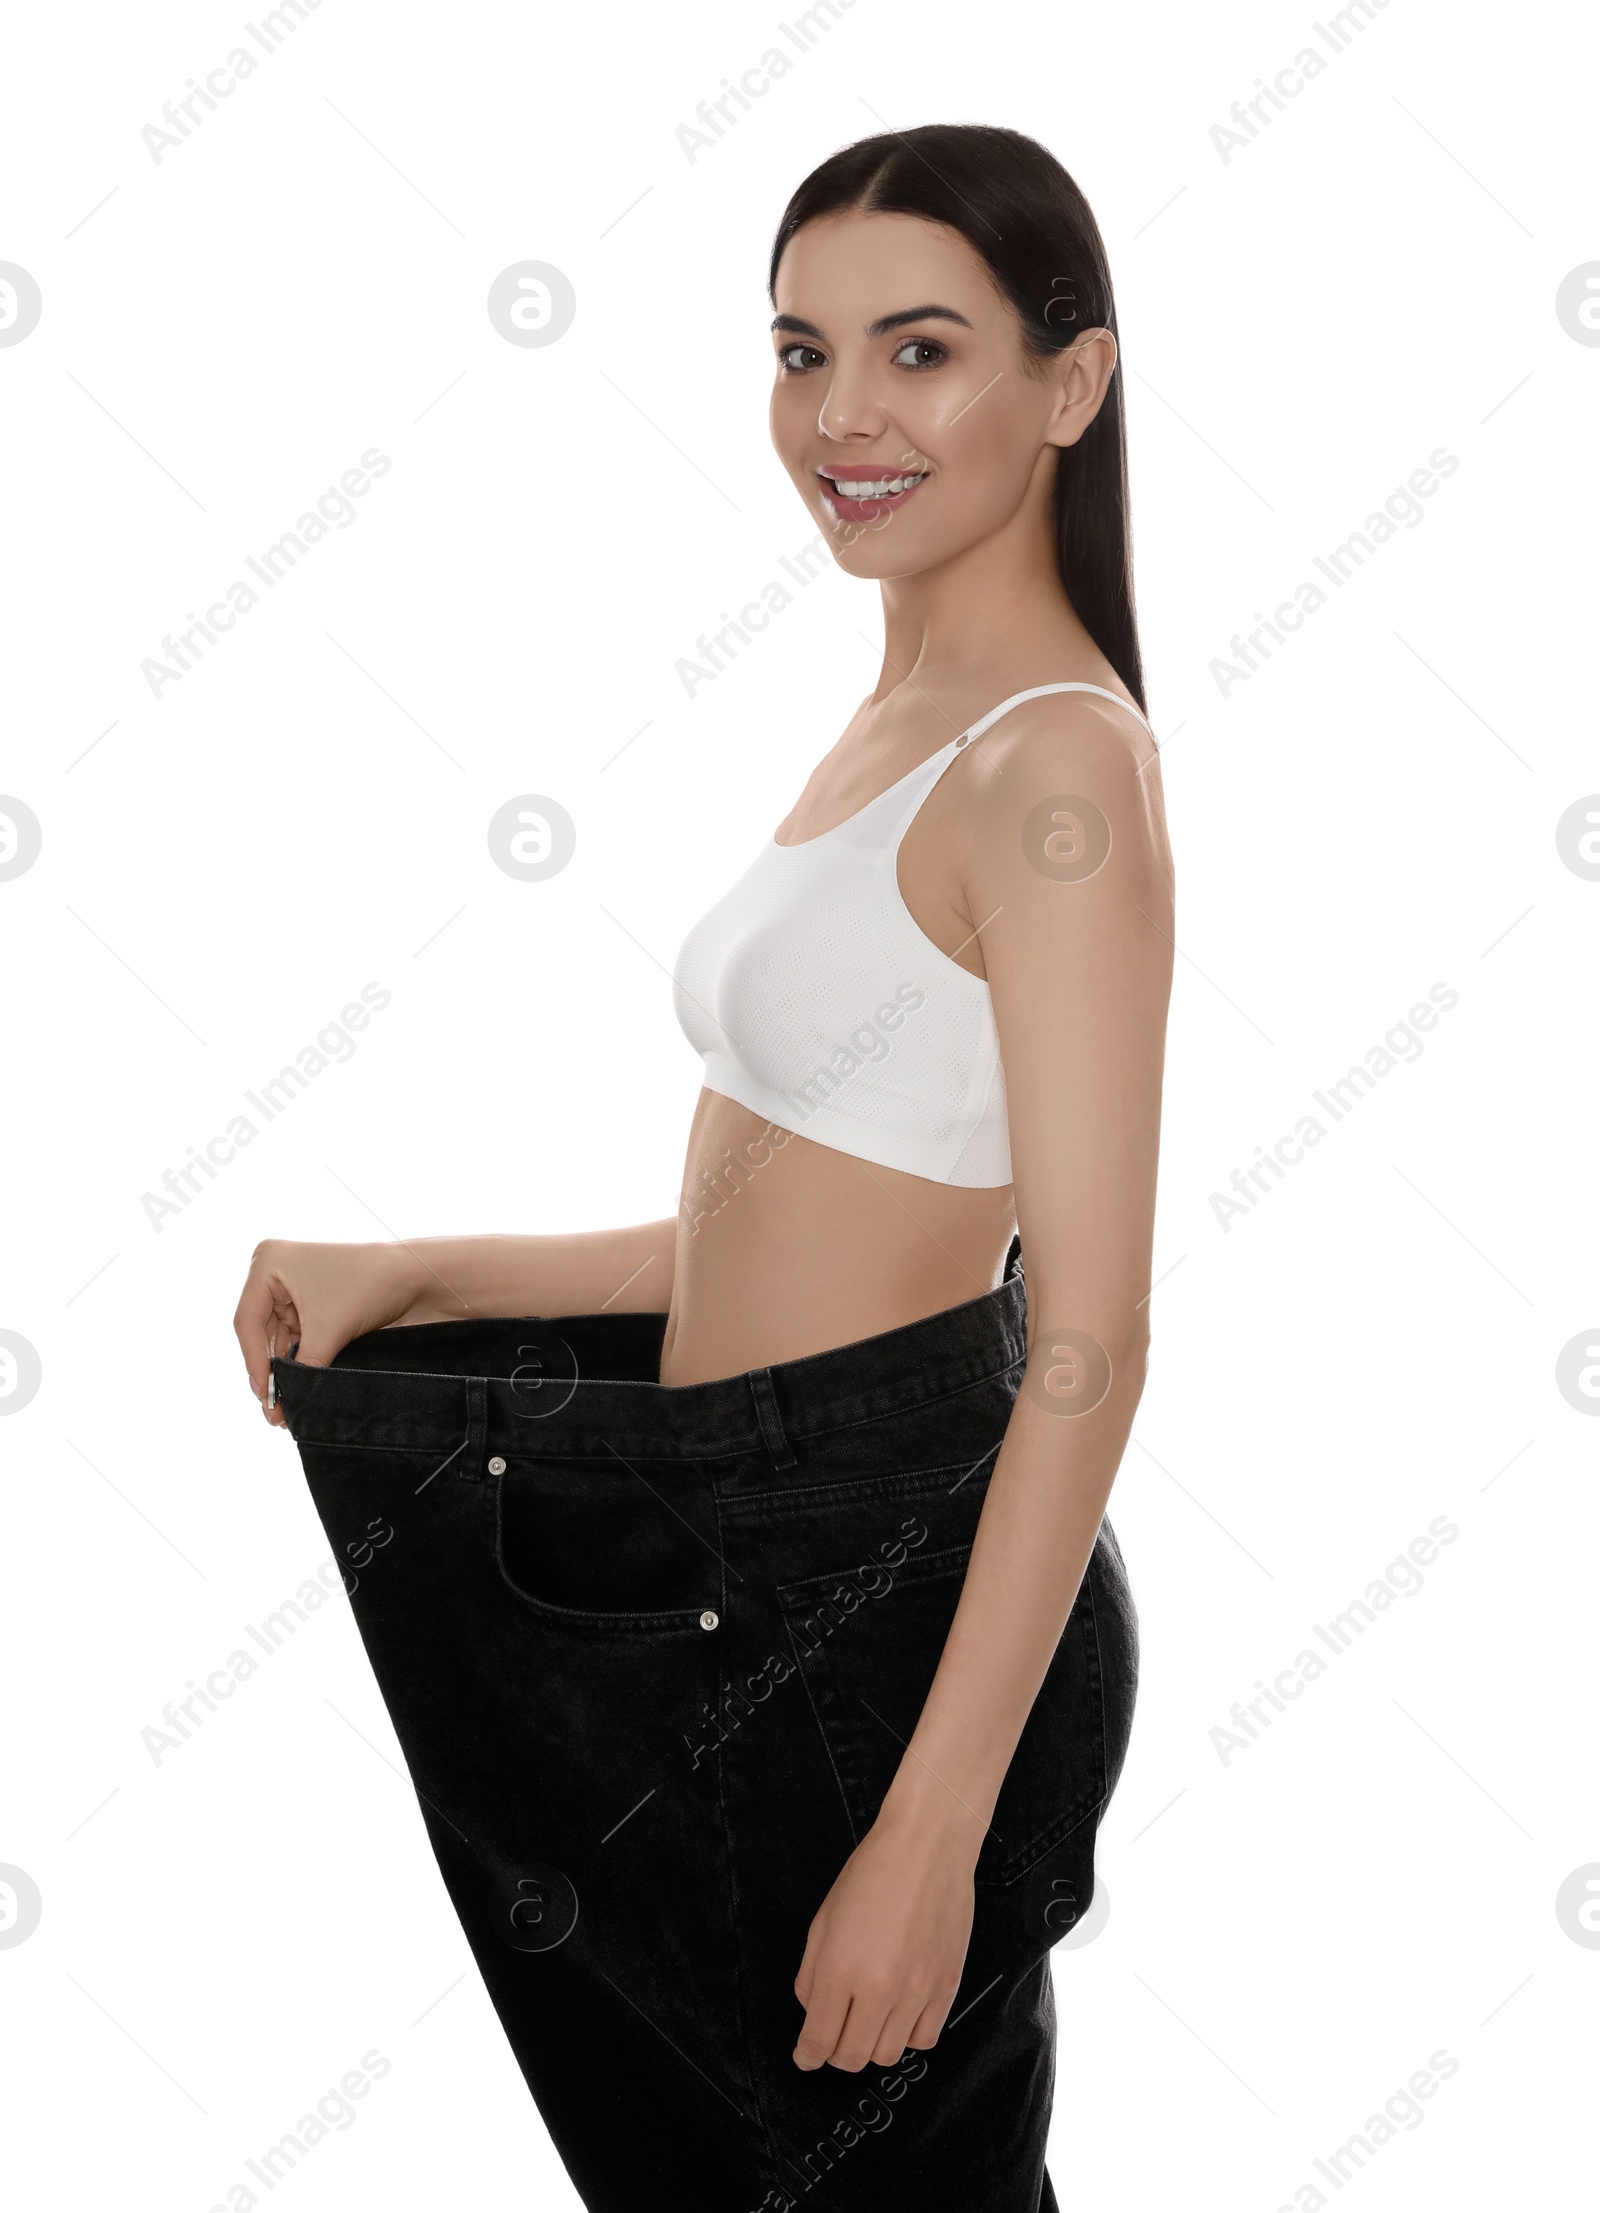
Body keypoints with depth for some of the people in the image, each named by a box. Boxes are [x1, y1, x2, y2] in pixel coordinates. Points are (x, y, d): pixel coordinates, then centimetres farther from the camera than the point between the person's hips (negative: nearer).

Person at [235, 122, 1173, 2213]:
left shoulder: (1056, 764, -17)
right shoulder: (895, 729, 11)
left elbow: (1089, 1344, -21)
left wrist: (935, 1827, -21)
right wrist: (411, 1275, 7)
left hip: (882, 1589, -9)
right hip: (736, 1561, 9)